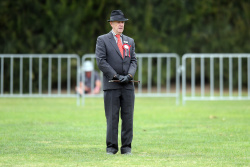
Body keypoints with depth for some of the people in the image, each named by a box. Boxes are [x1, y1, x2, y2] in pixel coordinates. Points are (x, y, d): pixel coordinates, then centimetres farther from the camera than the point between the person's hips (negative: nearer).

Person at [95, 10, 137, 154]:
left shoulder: (130, 41, 17)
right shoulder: (102, 40, 4)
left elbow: (134, 61, 11)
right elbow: (101, 61, -5)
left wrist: (129, 75, -9)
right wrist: (116, 76, -12)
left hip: (128, 85, 4)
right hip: (111, 85, -4)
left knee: (128, 117, 2)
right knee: (112, 118, -3)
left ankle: (126, 147, 7)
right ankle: (111, 147, 3)